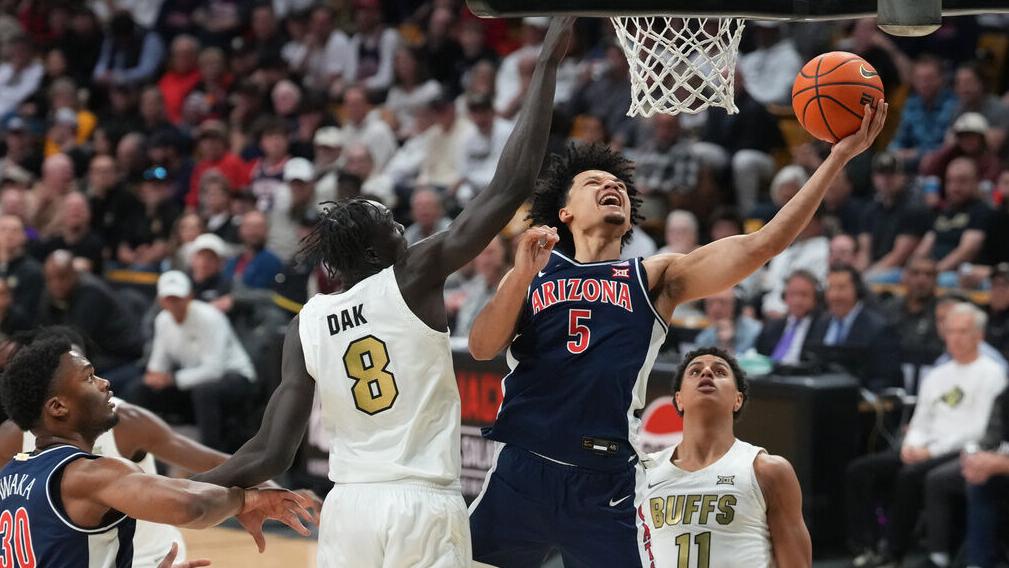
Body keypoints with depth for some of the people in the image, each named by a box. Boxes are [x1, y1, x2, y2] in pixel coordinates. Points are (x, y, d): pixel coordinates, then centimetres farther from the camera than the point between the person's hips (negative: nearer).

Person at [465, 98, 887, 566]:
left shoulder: (654, 280, 12)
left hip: (604, 484, 0)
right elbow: (482, 348, -1)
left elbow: (758, 247, 1)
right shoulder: (533, 275, 13)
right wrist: (523, 273, -16)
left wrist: (839, 156, -5)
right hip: (521, 471, 0)